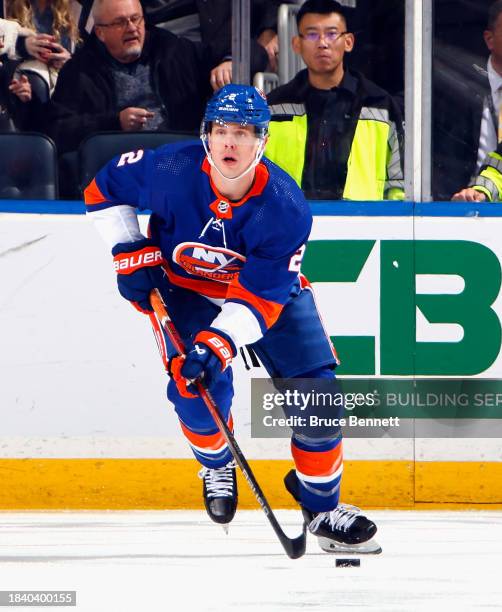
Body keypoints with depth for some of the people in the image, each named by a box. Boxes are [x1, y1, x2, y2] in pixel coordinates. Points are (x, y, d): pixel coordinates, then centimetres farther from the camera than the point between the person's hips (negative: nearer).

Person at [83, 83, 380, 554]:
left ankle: (321, 505, 11)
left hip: (271, 288, 0)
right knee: (199, 387, -20)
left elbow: (260, 296, -30)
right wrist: (132, 253, -14)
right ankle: (216, 465, 15)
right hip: (187, 288, 0)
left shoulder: (286, 208, -30)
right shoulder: (171, 171, -29)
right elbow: (105, 190, -9)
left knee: (316, 388, -9)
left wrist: (221, 342, -43)